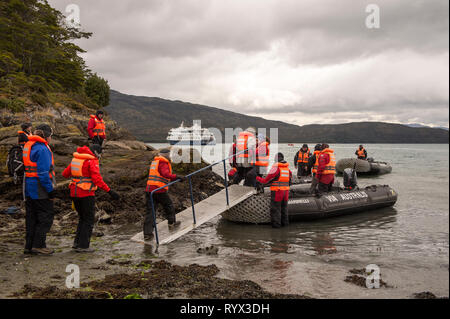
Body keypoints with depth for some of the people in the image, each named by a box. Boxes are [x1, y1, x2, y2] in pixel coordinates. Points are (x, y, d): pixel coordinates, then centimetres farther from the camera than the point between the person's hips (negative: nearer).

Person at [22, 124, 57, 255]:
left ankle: (29, 246, 20)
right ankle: (38, 245, 2)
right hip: (40, 190, -9)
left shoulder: (28, 146, 13)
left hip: (28, 188, 9)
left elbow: (25, 168, 17)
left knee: (31, 217, 14)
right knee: (46, 217, 1)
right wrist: (50, 190, -17)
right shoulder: (42, 149, -16)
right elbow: (43, 172, -21)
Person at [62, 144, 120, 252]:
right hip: (86, 194, -7)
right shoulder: (92, 161, -11)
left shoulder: (75, 158, 11)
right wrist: (110, 191, -24)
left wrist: (69, 176, 42)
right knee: (89, 220, 5)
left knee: (82, 218, 21)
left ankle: (77, 242, 20)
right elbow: (97, 179, -22)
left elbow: (65, 174, 19)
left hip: (74, 193, 7)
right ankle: (83, 246, 4)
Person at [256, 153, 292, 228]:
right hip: (286, 191, 7)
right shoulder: (287, 168, 8)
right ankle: (285, 222, 24)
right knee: (284, 207, 18)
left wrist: (258, 178, 5)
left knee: (275, 208, 1)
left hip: (277, 191, -6)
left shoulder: (275, 167, -12)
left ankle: (276, 223, 2)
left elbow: (266, 181, -10)